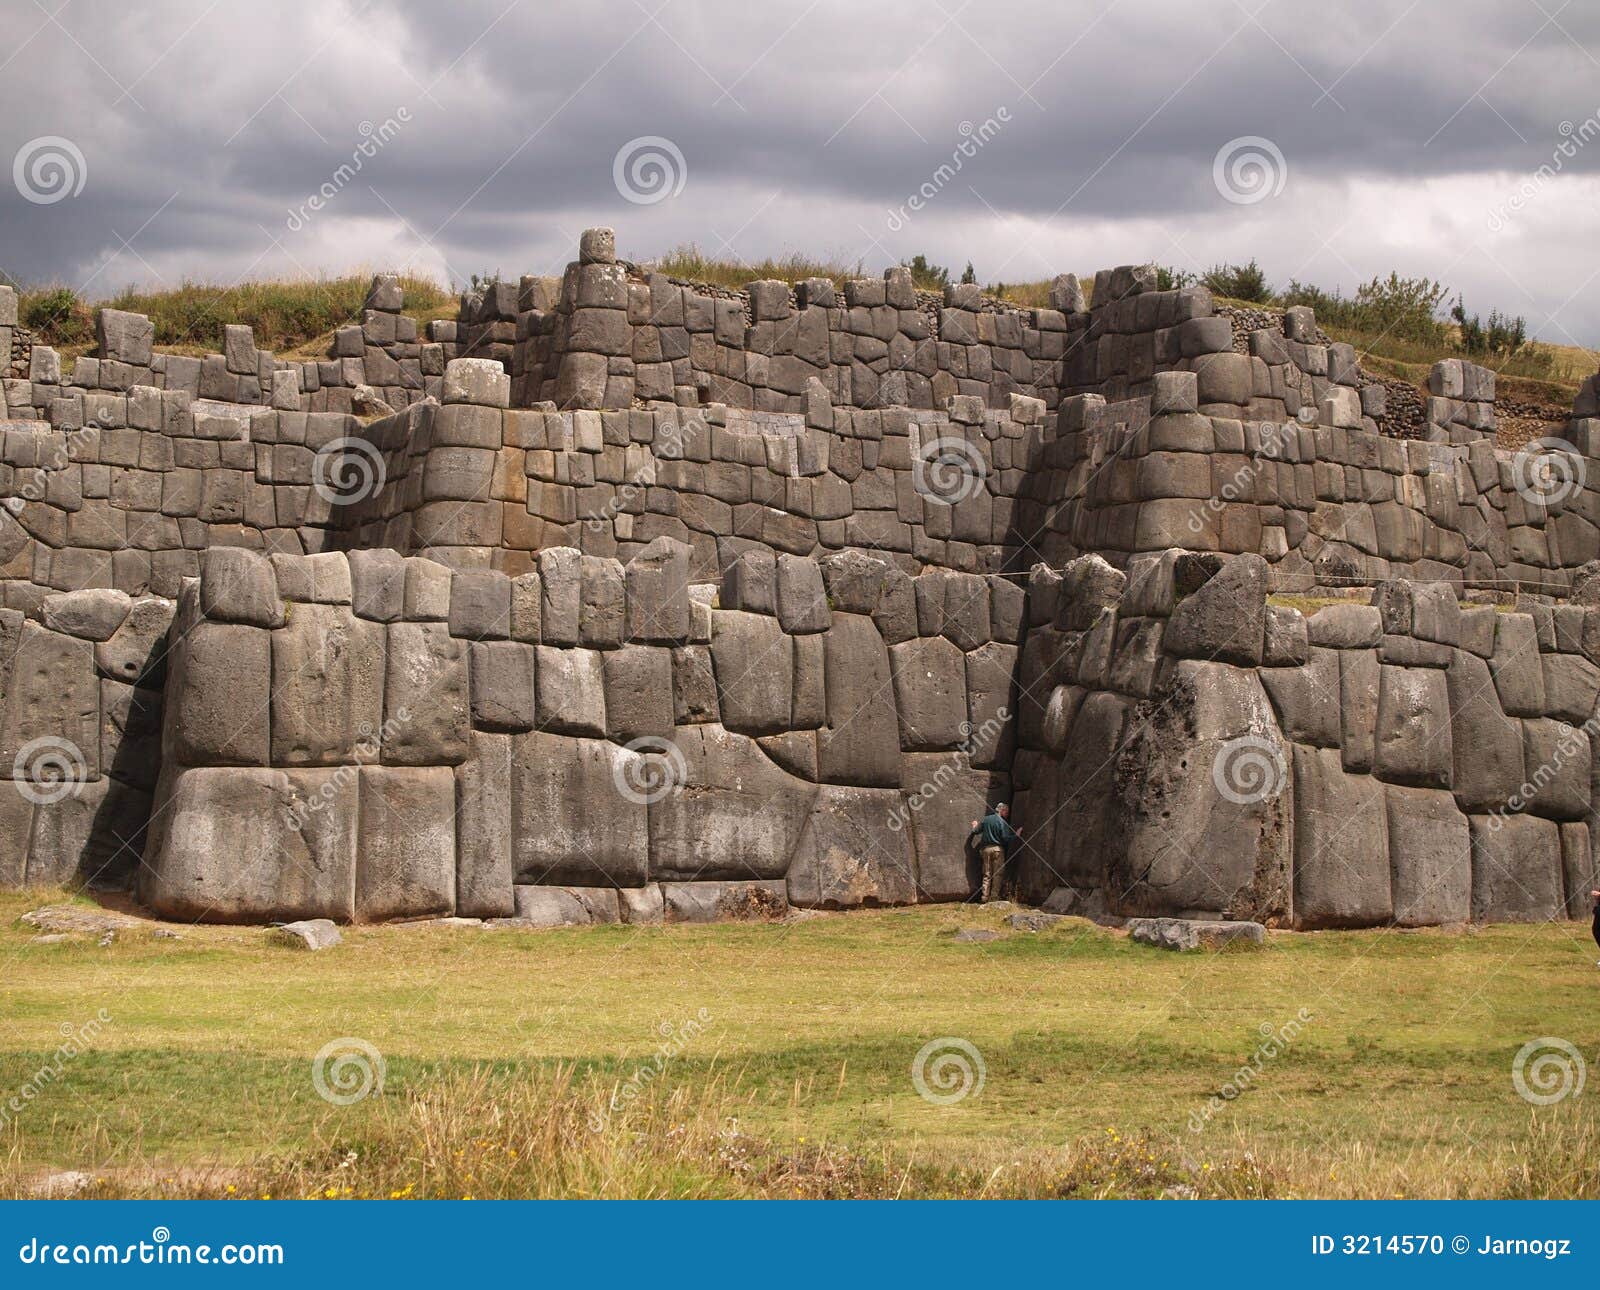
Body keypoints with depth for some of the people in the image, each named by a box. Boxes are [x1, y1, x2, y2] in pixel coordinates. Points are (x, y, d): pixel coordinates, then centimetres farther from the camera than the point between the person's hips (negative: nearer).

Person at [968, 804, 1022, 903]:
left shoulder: (985, 819, 6)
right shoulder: (1002, 822, -8)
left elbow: (976, 831, 9)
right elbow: (1006, 838, -14)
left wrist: (975, 826, 30)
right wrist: (1017, 836, -1)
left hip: (986, 848, 5)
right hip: (998, 849, -5)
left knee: (987, 874, 8)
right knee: (998, 874, 2)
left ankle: (984, 897, 3)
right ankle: (995, 896, -3)